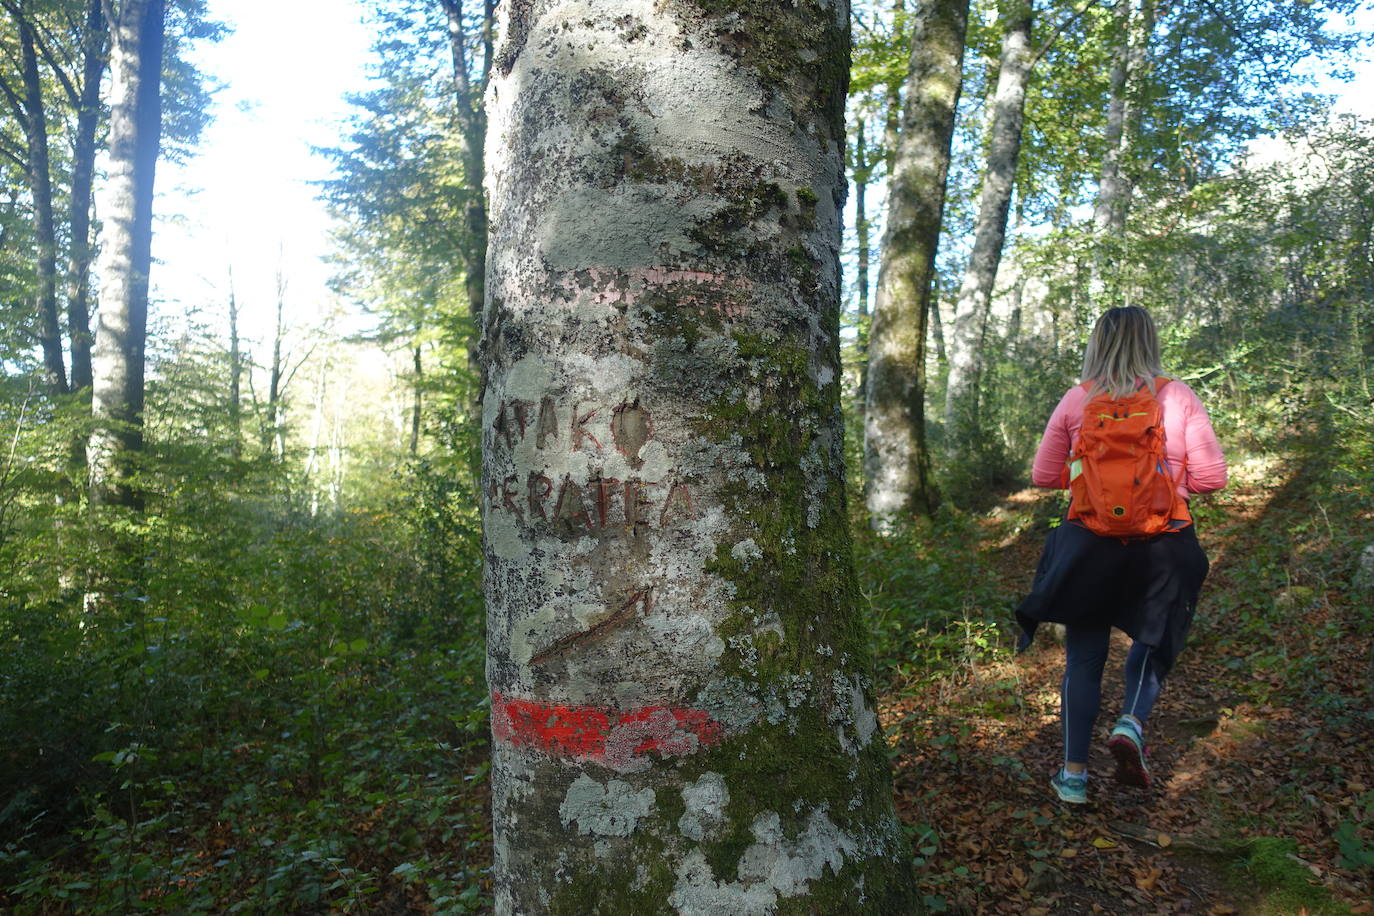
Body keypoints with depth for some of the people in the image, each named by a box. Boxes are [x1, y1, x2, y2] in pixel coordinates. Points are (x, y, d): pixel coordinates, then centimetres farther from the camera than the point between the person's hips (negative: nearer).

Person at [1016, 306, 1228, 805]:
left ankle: (1073, 774, 16)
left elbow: (1044, 476, 3)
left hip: (1088, 544, 0)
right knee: (1153, 639, 24)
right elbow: (1211, 477, -3)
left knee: (1084, 657, 11)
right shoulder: (1177, 397, -4)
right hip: (1162, 548, 0)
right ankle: (1132, 722, -1)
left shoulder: (1076, 401, -3)